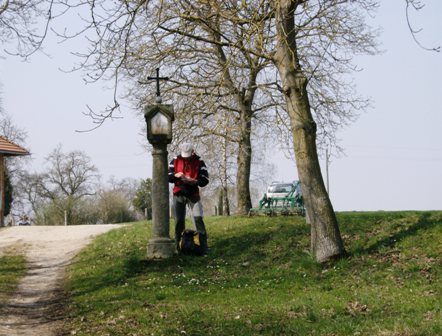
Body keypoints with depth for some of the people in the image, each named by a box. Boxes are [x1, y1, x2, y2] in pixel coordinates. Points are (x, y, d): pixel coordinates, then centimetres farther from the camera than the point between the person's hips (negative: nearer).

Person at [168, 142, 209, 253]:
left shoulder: (199, 162, -3)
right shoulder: (175, 161, 3)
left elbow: (205, 180, -5)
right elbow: (168, 177, 2)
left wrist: (192, 181, -22)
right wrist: (176, 175, -20)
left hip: (193, 194, -2)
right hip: (178, 194, 2)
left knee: (198, 219, -11)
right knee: (179, 221, 3)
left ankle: (204, 247, -11)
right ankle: (179, 246, 10)